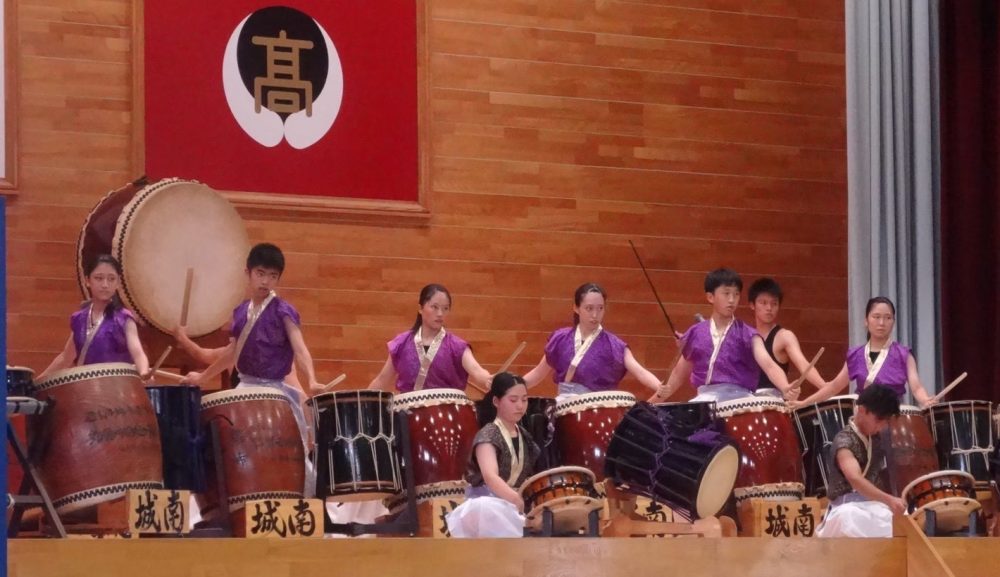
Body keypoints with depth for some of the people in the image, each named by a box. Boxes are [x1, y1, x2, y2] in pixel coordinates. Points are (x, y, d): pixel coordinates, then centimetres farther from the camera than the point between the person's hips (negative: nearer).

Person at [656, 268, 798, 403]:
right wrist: (664, 393, 6)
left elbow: (768, 364, -12)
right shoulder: (695, 334, 12)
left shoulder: (747, 335, 3)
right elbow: (680, 372, 23)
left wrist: (785, 388, -30)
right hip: (705, 399, 3)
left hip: (739, 398, -3)